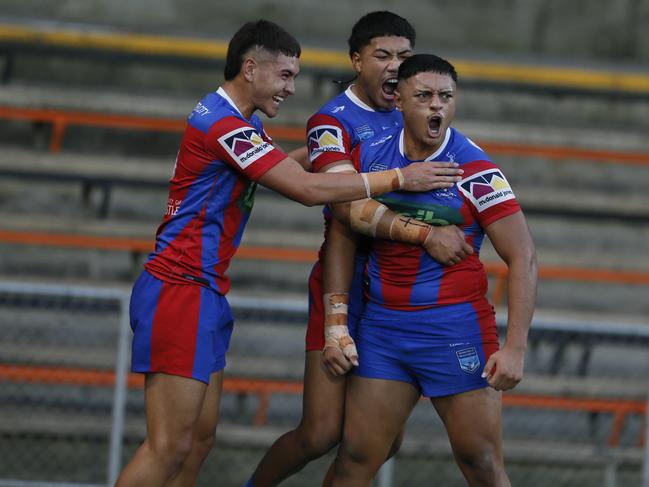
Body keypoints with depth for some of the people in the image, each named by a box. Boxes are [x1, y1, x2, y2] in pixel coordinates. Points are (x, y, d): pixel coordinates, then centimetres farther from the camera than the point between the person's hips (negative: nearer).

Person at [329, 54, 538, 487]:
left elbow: (523, 259, -9)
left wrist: (515, 348, -17)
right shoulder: (368, 156, 2)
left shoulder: (476, 171, -10)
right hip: (382, 325, 4)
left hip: (456, 329, -4)